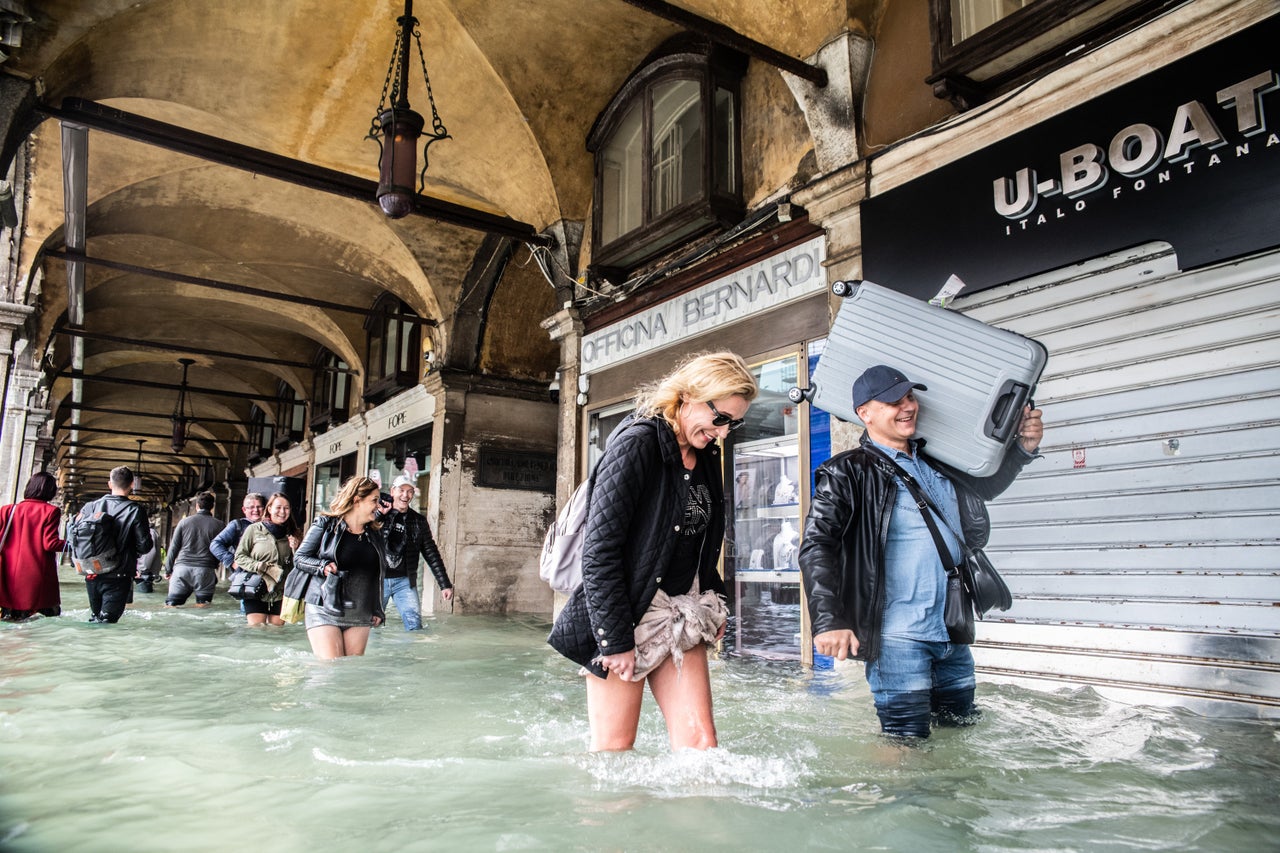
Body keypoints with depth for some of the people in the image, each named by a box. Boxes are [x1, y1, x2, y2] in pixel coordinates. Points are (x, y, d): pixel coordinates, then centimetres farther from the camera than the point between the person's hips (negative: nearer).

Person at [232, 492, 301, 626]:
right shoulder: (254, 529, -1)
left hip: (281, 595, 3)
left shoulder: (291, 534, 8)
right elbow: (239, 556, 1)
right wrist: (259, 566, -14)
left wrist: (295, 550, -8)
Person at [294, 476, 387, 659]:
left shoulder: (375, 534, 12)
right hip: (324, 611, -4)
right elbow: (299, 558, 0)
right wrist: (323, 566, -19)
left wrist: (377, 610, 10)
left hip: (360, 616, 5)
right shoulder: (325, 525, 0)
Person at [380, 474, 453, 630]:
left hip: (404, 581, 1)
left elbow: (431, 553, 8)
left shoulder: (419, 521, 8)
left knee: (414, 623, -8)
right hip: (378, 579, -1)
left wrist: (445, 585, 3)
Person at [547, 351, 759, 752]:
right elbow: (599, 550, -18)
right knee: (614, 748, 3)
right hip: (628, 618, -7)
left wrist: (712, 603, 10)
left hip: (682, 619, 7)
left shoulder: (706, 456, 9)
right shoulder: (636, 444, -15)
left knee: (699, 742, 2)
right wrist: (614, 639, -18)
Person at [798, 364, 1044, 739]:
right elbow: (816, 546, -15)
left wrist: (1022, 447, 11)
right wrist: (829, 621, -26)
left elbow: (985, 485, 30)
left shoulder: (937, 463, 12)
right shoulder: (848, 473, -8)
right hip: (897, 637, -7)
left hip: (954, 636, 7)